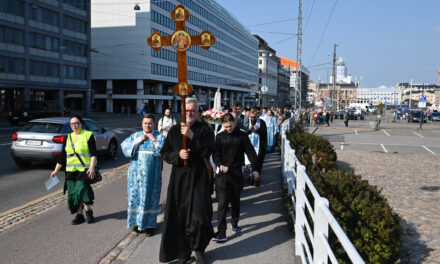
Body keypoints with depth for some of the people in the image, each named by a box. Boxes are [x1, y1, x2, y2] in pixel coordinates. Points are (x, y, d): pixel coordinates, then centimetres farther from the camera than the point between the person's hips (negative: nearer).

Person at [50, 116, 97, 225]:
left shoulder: (88, 135, -2)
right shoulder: (68, 138, 14)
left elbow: (93, 154, -9)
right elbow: (62, 156, 17)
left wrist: (92, 167, -21)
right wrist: (56, 170, 14)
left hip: (85, 169, -5)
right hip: (71, 171, 6)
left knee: (82, 189, -17)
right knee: (74, 193, 4)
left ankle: (89, 212, -2)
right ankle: (79, 215, 13)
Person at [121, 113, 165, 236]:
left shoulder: (160, 137, 3)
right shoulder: (135, 135, 10)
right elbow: (124, 146, -3)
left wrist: (155, 141, -14)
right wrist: (138, 140, -10)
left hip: (151, 174, -2)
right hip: (136, 172, 3)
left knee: (149, 197, 0)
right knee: (136, 196, 6)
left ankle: (149, 224, 9)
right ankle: (138, 222, 19)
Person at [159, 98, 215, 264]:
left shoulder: (204, 129, 1)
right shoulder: (174, 130, 9)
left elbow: (208, 150, -12)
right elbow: (164, 153, 9)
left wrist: (192, 136, -20)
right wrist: (177, 155, -11)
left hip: (199, 178, -2)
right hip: (179, 178, 2)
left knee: (200, 217, -6)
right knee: (179, 216, 3)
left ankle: (199, 249, 20)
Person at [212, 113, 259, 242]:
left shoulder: (242, 136, 1)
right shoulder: (220, 137, 3)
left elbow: (250, 152, 4)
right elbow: (215, 154, 2)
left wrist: (255, 168, 2)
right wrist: (220, 165, -16)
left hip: (237, 172, 1)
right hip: (223, 173, -1)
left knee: (235, 200, 15)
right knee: (222, 202, -8)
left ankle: (235, 224, 34)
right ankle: (221, 232, -8)